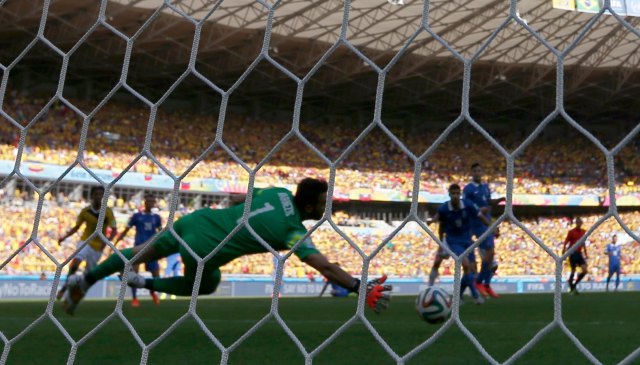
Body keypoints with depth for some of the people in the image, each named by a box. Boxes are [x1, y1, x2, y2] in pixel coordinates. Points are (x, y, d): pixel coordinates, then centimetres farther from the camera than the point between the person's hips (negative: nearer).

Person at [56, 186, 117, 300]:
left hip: (98, 246, 1)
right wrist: (64, 237, -4)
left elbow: (114, 230, -10)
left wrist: (107, 240, -29)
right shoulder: (85, 211, -4)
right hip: (85, 242, -1)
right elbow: (76, 227, 9)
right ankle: (64, 287, -17)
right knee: (76, 261, -27)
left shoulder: (108, 212, -9)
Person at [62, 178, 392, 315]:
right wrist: (361, 288, -22)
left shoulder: (277, 192, 0)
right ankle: (144, 284, 23)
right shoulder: (293, 232, -19)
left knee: (144, 252, 26)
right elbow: (325, 267, -25)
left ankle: (86, 279, 38)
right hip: (203, 249, -6)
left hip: (198, 219, 6)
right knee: (206, 285, 27)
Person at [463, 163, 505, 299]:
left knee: (490, 254, 9)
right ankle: (479, 281, 1)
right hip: (478, 224, -7)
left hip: (488, 222, 8)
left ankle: (487, 285, 19)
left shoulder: (486, 186, 12)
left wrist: (500, 199, 7)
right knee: (489, 253, -15)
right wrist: (478, 210, -25)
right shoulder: (468, 189, -10)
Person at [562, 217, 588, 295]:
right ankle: (572, 288, 8)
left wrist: (585, 254, 19)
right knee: (573, 271, -4)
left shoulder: (583, 232, 11)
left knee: (584, 270, -4)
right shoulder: (571, 232, -6)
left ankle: (574, 285, 11)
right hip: (573, 253, -6)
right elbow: (565, 243, -6)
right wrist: (563, 254, -12)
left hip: (579, 253, 6)